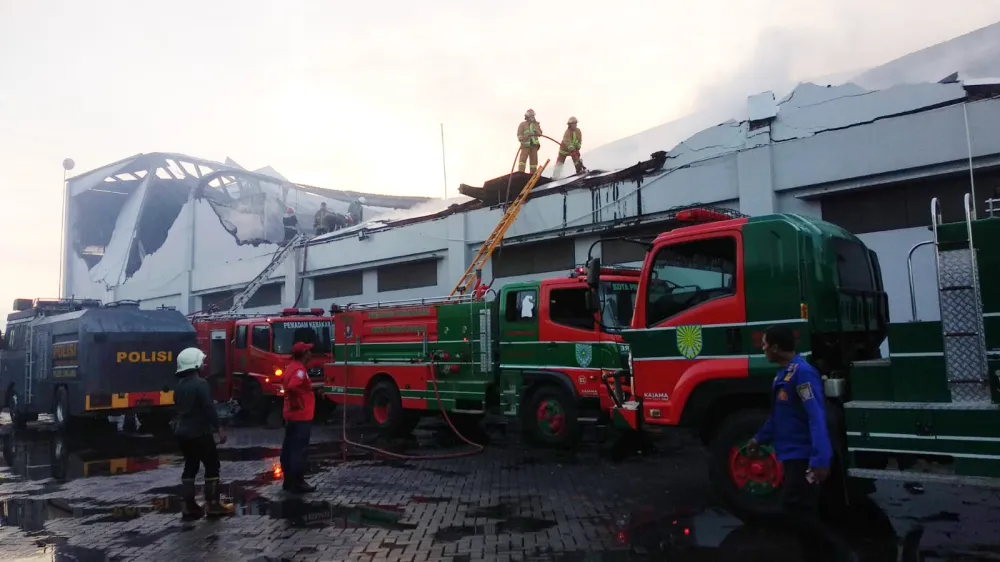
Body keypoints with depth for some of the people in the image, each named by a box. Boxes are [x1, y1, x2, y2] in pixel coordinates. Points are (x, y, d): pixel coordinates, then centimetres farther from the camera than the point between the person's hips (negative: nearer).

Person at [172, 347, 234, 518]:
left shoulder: (180, 386, 10)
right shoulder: (200, 384, -18)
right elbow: (209, 409, -23)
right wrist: (219, 428, -21)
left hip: (182, 432, 9)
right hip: (199, 433, -9)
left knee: (190, 466, 13)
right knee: (212, 466, 1)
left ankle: (189, 505, 12)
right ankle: (212, 504, 2)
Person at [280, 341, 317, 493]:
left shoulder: (291, 367, 11)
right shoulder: (299, 370, -20)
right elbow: (292, 387, -36)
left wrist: (312, 387, 18)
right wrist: (298, 403, -23)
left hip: (291, 415, 10)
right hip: (301, 416, -10)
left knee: (289, 448, 14)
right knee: (299, 449, -5)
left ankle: (289, 480, 22)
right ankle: (298, 483, 0)